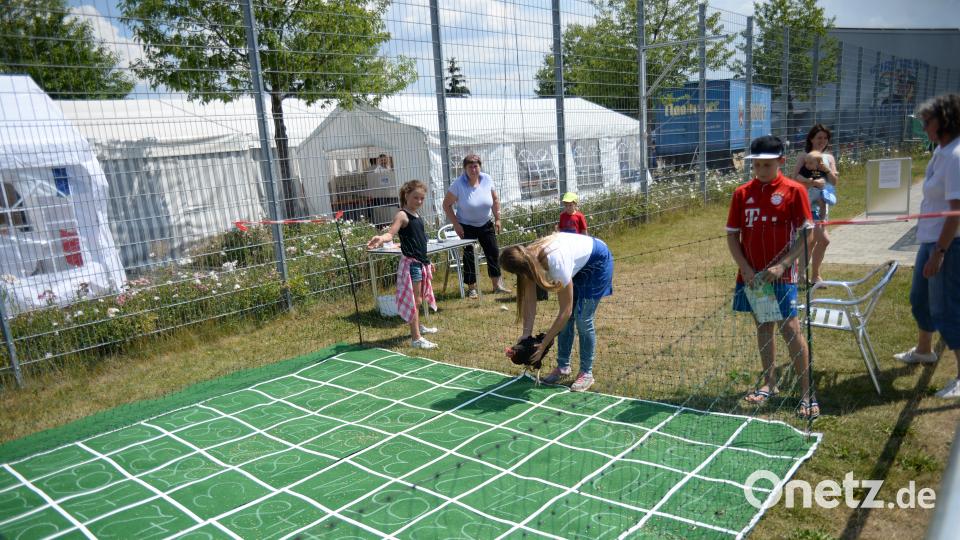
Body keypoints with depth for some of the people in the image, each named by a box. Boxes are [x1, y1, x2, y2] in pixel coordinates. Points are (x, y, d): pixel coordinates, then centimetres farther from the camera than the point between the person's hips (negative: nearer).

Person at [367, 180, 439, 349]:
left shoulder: (417, 214, 11)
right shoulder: (402, 215, -14)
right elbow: (391, 233, -30)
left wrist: (426, 261, 24)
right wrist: (381, 238, -52)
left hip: (421, 262, 9)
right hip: (410, 263, -9)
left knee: (419, 298, 22)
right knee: (414, 300, -6)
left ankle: (418, 327, 40)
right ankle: (416, 338, -2)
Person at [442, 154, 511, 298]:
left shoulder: (487, 179, -7)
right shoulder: (458, 184, -18)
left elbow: (495, 200, 7)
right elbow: (446, 205, -11)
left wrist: (497, 219, 4)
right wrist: (456, 224, -14)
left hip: (485, 224, 4)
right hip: (466, 226, -4)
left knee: (493, 252, 5)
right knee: (469, 256, -2)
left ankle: (497, 284, 17)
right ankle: (471, 288, 11)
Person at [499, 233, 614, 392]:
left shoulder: (557, 264, -41)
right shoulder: (528, 259, -22)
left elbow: (565, 311, -31)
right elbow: (529, 300, -13)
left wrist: (543, 345, -26)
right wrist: (527, 333, -21)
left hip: (597, 261, -6)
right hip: (578, 263, 7)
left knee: (582, 319, -9)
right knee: (566, 319, 3)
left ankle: (586, 373, 4)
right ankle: (563, 367, 17)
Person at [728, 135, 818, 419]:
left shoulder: (794, 191, -5)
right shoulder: (742, 193, 4)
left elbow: (806, 234, -6)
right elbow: (732, 235, 6)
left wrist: (782, 265, -15)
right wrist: (746, 269, -6)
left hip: (780, 275, -4)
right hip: (751, 275, 4)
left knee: (790, 329, -6)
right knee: (763, 327, 13)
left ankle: (807, 393, 6)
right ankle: (769, 384, 27)